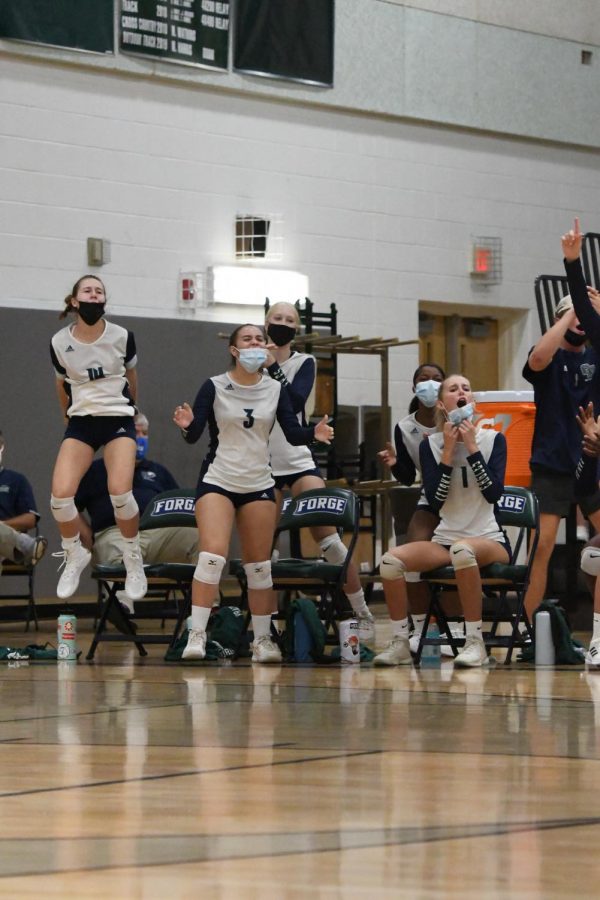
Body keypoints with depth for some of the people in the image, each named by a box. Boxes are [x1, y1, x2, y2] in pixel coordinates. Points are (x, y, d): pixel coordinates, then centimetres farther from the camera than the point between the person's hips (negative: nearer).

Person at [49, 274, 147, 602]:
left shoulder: (122, 337, -7)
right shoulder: (59, 343, -5)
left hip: (118, 419, -1)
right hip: (81, 421, 1)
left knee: (120, 492, -22)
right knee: (60, 494, -16)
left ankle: (133, 561, 1)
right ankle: (74, 556, 11)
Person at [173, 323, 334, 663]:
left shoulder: (277, 389, 3)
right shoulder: (214, 387, -4)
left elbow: (293, 433, -2)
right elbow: (193, 436, -8)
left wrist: (314, 433, -22)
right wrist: (187, 424, -30)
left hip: (259, 485, 3)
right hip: (217, 481, -3)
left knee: (260, 564, 5)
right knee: (213, 554, -18)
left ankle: (263, 639, 13)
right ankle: (197, 635, -15)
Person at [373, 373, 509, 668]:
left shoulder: (494, 440, 1)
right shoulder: (430, 444, 4)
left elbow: (494, 493, -12)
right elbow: (434, 501, -6)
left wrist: (472, 447, -14)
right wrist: (448, 453, -12)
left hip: (489, 539, -3)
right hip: (444, 540, 3)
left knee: (462, 550, -40)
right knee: (391, 559, -25)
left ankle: (475, 641, -30)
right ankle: (400, 643, -11)